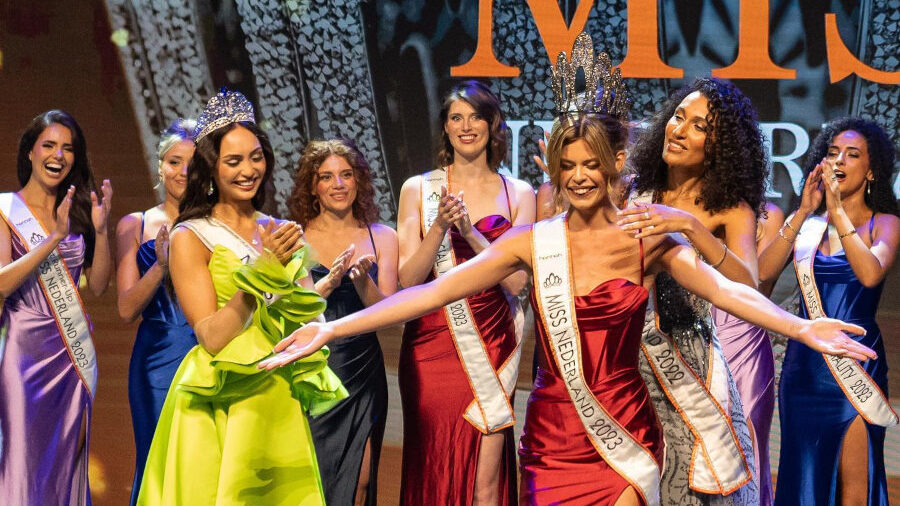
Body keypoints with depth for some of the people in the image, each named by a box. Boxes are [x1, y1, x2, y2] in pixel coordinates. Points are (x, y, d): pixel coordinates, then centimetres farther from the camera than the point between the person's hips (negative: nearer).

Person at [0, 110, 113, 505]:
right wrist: (54, 238, -21)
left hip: (74, 351, 4)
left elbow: (98, 286, 6)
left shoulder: (78, 211, 9)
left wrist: (100, 230, -7)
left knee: (66, 460, 9)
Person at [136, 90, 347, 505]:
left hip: (281, 404, 5)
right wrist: (265, 268, -19)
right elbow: (212, 337, -15)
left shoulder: (277, 232, 9)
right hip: (223, 407, -5)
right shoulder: (190, 237, -6)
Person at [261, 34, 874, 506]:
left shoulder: (646, 236, -3)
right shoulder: (533, 242, -1)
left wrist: (802, 326, -31)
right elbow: (434, 291, -5)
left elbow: (722, 288, -14)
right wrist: (332, 330, -12)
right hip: (552, 436, 2)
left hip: (624, 434, -1)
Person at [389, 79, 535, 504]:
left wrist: (470, 232, -15)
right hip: (431, 346, 0)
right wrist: (439, 227, -16)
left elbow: (517, 280, -5)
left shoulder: (518, 194, 5)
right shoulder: (418, 189, 4)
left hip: (490, 346, 0)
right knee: (433, 472, 3)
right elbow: (408, 278, -2)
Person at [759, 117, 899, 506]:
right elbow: (763, 271, -8)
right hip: (803, 363, 3)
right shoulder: (807, 223, 7)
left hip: (856, 366, -3)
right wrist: (803, 212, -12)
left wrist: (838, 211, -18)